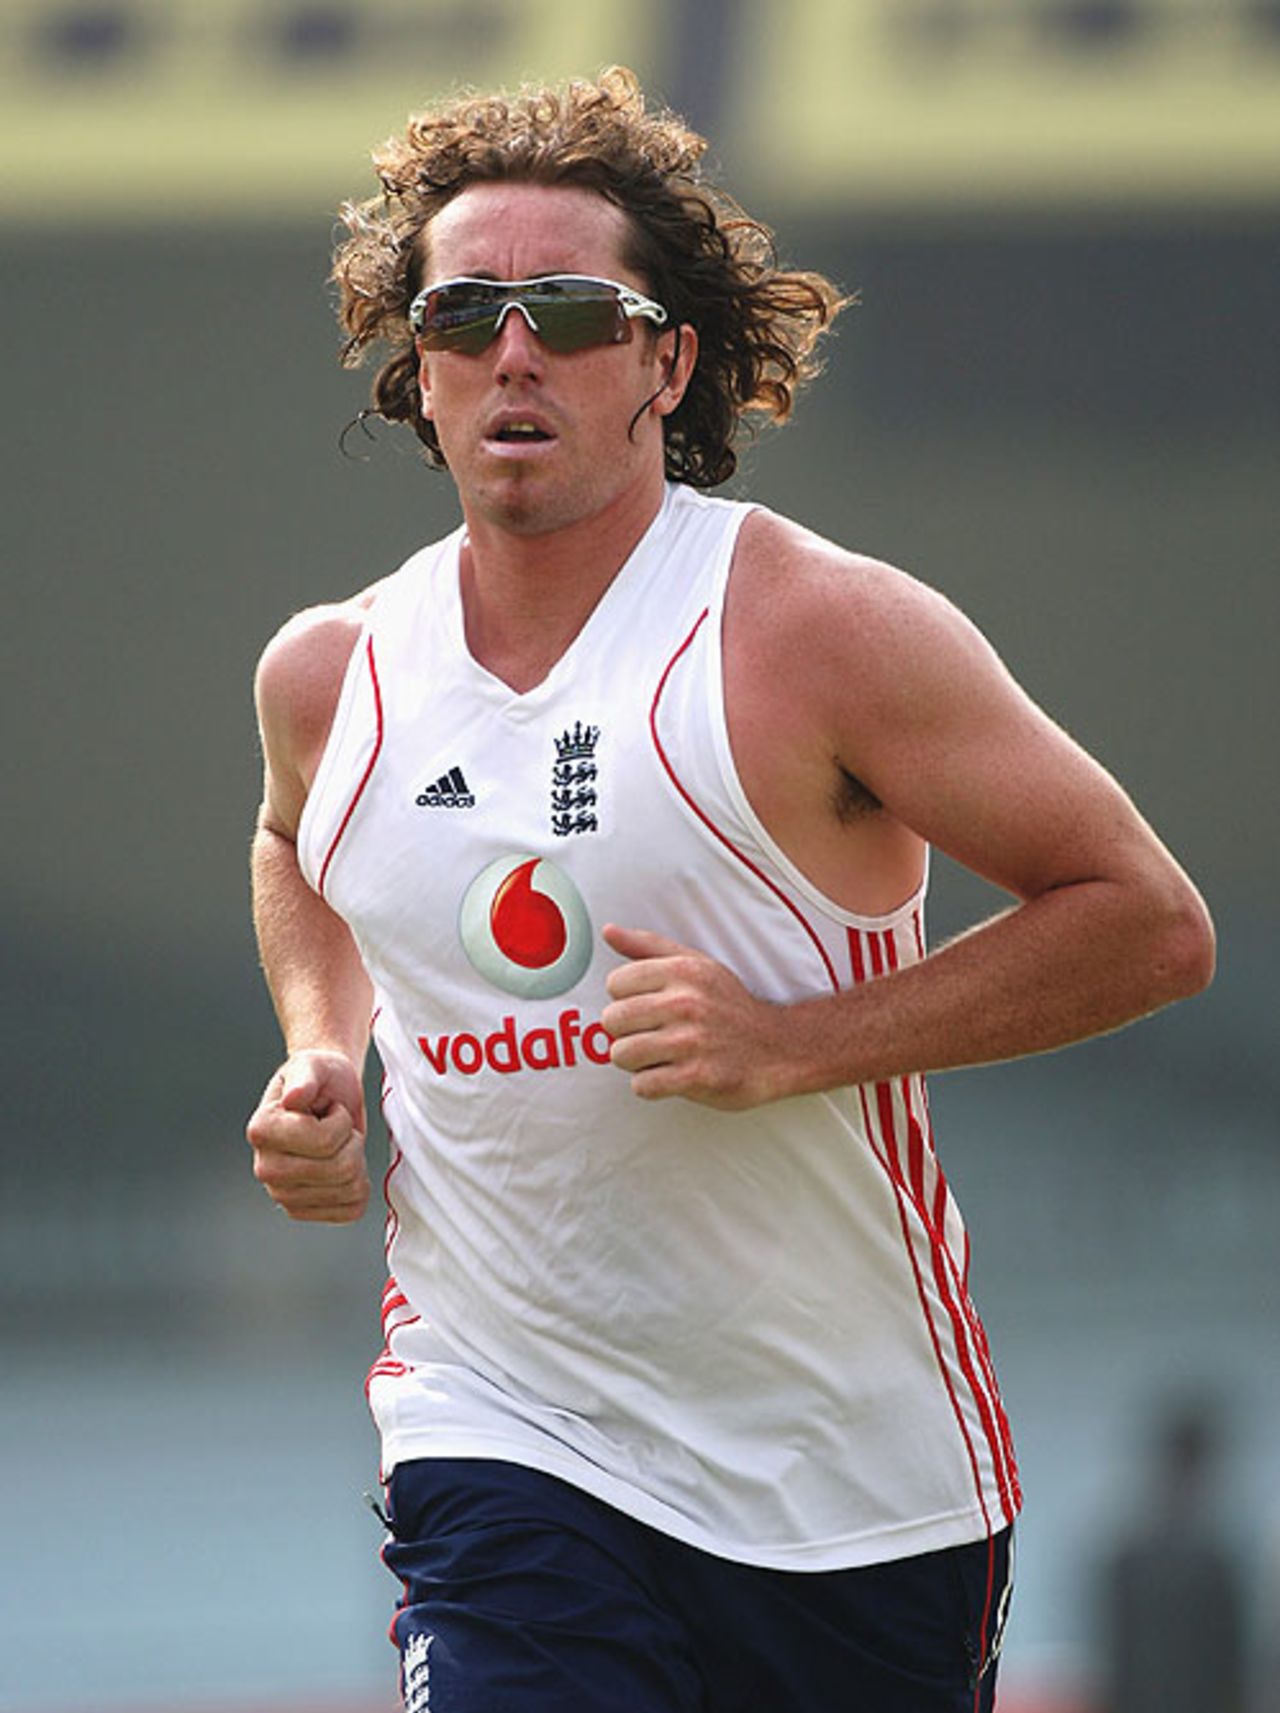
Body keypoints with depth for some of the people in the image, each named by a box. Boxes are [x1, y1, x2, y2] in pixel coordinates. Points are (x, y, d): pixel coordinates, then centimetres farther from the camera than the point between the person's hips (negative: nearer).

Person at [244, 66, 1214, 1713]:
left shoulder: (822, 630, -11)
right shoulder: (332, 676, 4)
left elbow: (1153, 923, -9)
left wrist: (793, 1043, -18)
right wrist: (318, 1053, 8)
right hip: (502, 1449, 2)